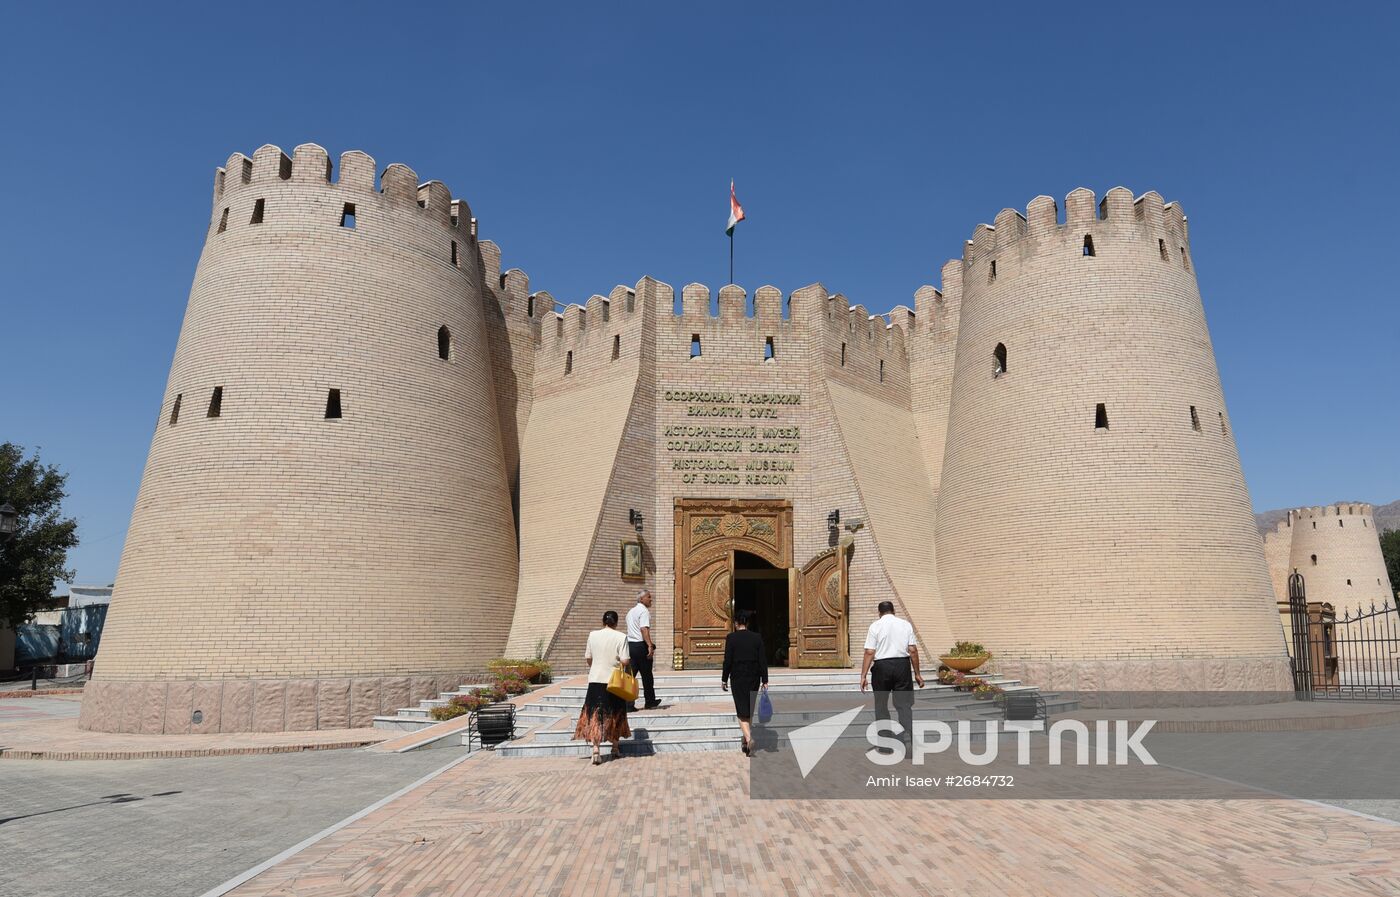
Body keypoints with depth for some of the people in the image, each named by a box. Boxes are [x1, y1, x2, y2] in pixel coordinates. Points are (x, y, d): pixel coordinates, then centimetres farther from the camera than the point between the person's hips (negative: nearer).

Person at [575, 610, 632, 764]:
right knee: (615, 715, 15)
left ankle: (595, 750, -9)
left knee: (595, 715, 4)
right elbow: (625, 661, -15)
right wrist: (626, 662, 8)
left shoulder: (593, 635, -1)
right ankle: (615, 749, 25)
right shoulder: (621, 637, -10)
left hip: (595, 680, 1)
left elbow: (588, 658, 7)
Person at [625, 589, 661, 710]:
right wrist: (650, 646, -26)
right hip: (641, 645, -8)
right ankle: (650, 702, 20)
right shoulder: (644, 611, -10)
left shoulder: (631, 611, 19)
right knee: (646, 675, 7)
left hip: (630, 645, 8)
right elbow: (644, 629, -22)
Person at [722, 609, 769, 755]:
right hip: (754, 677, 3)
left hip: (738, 678, -3)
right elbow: (763, 660, -1)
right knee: (750, 710, 18)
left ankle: (749, 738, -20)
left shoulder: (731, 637, -8)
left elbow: (728, 660, -8)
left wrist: (724, 679, 2)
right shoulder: (757, 637, 0)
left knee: (742, 711, 0)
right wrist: (765, 681, 4)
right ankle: (746, 740, 27)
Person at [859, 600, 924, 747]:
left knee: (881, 704, 12)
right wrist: (917, 673, 8)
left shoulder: (875, 626, 1)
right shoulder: (906, 624, 8)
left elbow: (869, 652, -6)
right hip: (902, 665, 1)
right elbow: (913, 650, 2)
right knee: (904, 703, 5)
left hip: (881, 666, -1)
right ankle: (907, 735, -7)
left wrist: (864, 675, -6)